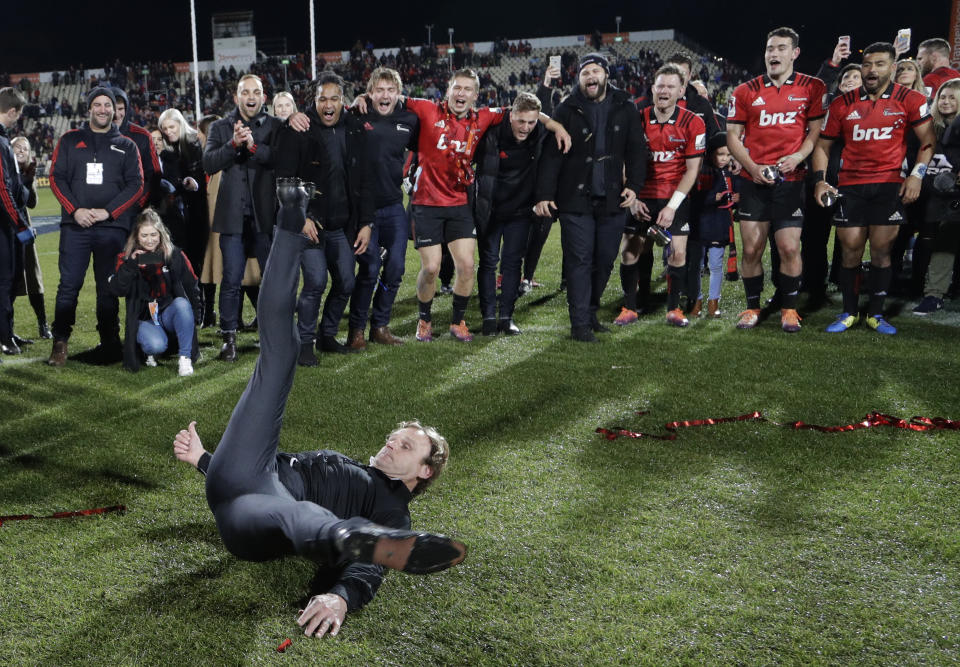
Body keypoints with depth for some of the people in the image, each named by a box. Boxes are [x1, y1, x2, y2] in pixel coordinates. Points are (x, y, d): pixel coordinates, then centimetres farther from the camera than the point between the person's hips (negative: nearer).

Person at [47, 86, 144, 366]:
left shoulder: (126, 146, 11)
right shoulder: (70, 140, 12)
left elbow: (136, 185, 4)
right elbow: (56, 177, 7)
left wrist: (107, 211, -8)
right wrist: (75, 210, -8)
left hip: (112, 226, 0)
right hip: (75, 225, 0)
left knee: (108, 288, 3)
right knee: (69, 285, -4)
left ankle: (109, 343, 10)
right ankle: (60, 342, 3)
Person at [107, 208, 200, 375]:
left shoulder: (175, 254, 1)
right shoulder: (127, 257, 0)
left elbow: (191, 286, 4)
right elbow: (117, 290, -13)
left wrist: (194, 314, -6)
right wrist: (131, 264, -25)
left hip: (170, 313, 2)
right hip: (145, 319, -1)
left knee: (182, 304, -34)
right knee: (156, 345, -33)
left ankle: (185, 358, -21)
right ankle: (152, 351, 7)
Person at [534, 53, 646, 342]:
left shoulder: (625, 109, 8)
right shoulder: (567, 110, 0)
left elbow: (636, 150, 9)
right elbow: (551, 155, -3)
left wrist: (634, 184, -4)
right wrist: (544, 194, -10)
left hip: (612, 200, 3)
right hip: (575, 200, -3)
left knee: (605, 260, 9)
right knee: (579, 260, -4)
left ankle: (590, 312, 25)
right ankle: (580, 324, 0)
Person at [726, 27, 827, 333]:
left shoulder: (812, 88, 4)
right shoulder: (745, 91, 7)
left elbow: (817, 130, 6)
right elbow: (733, 136, 7)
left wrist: (798, 156, -12)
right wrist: (753, 167, -7)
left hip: (791, 179, -1)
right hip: (755, 180, 1)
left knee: (789, 248, -4)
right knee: (751, 248, 2)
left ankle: (789, 308, 13)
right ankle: (752, 307, 17)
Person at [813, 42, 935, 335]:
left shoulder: (909, 99, 1)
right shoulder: (842, 104, 5)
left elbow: (928, 139, 1)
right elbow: (823, 145, 9)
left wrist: (917, 174, -12)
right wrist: (820, 180, -4)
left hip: (889, 184, -1)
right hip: (850, 185, 1)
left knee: (882, 250, 1)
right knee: (851, 251, 1)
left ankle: (876, 313, 13)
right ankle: (849, 312, 15)